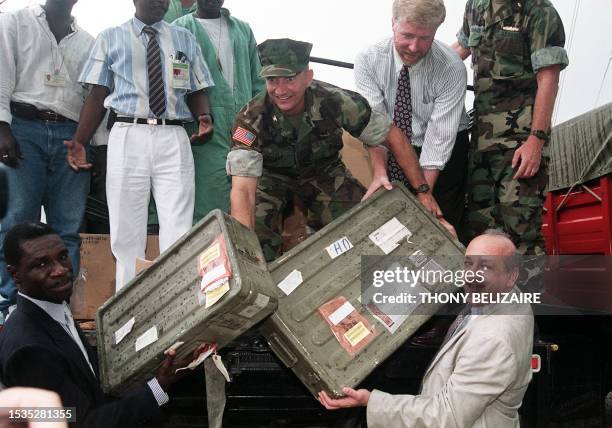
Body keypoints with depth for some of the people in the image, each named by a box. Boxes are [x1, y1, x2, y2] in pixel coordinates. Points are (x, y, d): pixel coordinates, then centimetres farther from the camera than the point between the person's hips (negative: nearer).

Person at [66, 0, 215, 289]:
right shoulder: (110, 38, 11)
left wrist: (204, 117, -7)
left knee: (178, 229, -4)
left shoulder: (185, 39, 16)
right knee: (127, 230, 2)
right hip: (128, 137, -1)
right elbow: (97, 95, 7)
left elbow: (197, 91, 15)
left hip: (173, 139, 1)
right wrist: (79, 141, -4)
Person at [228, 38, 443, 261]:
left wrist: (422, 191, -19)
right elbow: (242, 189, -38)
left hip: (323, 170, 2)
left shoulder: (334, 101, -29)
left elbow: (392, 136, -17)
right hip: (272, 176, -1)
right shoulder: (251, 119, -31)